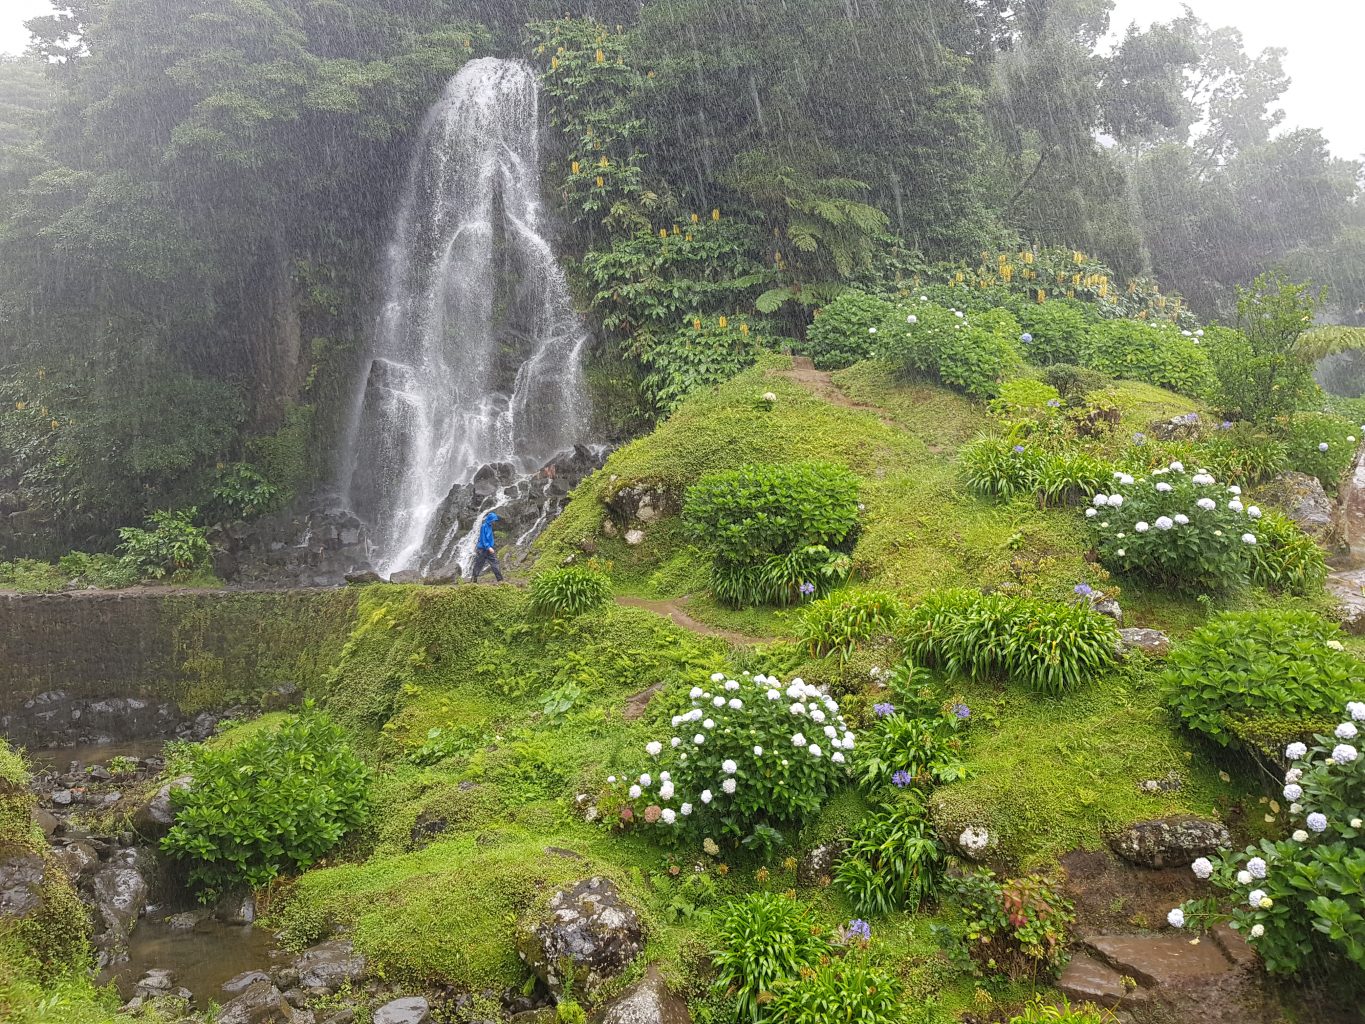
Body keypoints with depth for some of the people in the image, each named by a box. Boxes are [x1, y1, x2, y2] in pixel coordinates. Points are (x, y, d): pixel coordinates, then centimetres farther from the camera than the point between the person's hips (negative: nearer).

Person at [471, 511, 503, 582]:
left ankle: (500, 580, -1)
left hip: (489, 548, 8)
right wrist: (488, 547, -25)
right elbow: (483, 538, -19)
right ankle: (474, 581, 10)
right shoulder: (484, 526, -15)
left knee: (495, 564, 0)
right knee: (478, 565, 3)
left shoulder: (489, 526, 9)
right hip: (483, 549, -8)